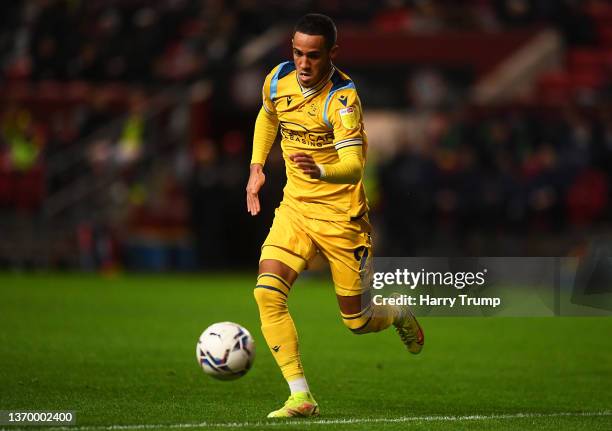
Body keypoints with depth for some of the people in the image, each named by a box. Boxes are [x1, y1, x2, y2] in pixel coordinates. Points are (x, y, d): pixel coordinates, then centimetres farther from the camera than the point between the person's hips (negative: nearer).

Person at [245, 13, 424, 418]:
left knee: (357, 320, 4)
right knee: (268, 291, -18)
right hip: (295, 207, 5)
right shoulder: (278, 80, -3)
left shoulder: (343, 98, -21)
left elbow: (354, 167, -32)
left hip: (341, 214, -5)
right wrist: (257, 166, 12)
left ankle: (399, 314, 42)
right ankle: (301, 397, -15)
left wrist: (321, 171, -52)